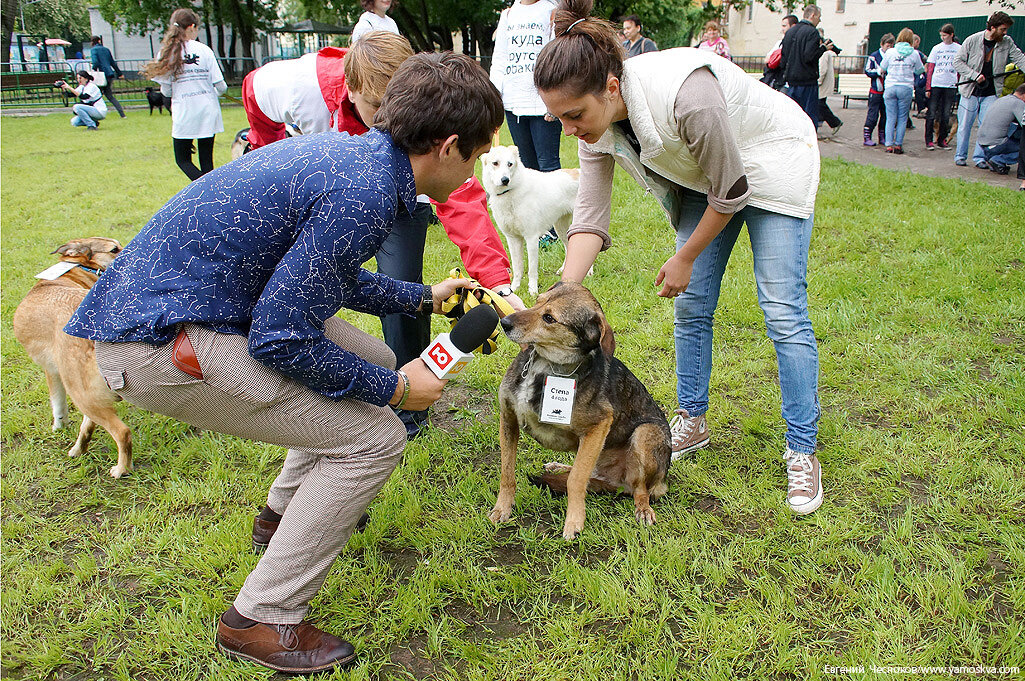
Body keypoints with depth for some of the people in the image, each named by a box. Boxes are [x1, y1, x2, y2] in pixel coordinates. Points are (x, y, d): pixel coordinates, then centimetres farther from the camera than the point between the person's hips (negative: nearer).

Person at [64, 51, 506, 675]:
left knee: (376, 361, 18)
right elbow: (277, 338, -21)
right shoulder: (366, 193, -24)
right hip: (157, 342, -10)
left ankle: (288, 509, 39)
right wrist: (391, 389, -9)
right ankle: (260, 622, 4)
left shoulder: (354, 152, 7)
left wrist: (423, 298, 30)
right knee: (375, 437, -10)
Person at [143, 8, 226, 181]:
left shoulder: (167, 52, -3)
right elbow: (220, 86, -5)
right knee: (206, 160, 11)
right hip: (208, 114, 1)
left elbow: (166, 91, -2)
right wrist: (221, 90, 18)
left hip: (183, 115, 0)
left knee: (182, 159, 10)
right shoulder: (204, 50, -4)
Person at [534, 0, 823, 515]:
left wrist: (685, 258, -13)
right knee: (691, 305, 5)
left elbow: (730, 191, -26)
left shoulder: (685, 93, -40)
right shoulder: (597, 122, -18)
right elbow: (590, 216, -18)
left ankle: (802, 452, 3)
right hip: (703, 177, 6)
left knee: (783, 312, -8)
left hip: (771, 164, -6)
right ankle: (692, 421, 23)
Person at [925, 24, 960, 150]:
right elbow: (930, 69, 5)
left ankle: (942, 140, 11)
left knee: (946, 115, 3)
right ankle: (929, 141, 3)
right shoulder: (936, 48, 6)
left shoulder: (959, 49, 7)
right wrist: (928, 87, -2)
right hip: (935, 84, -1)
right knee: (931, 113, -3)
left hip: (950, 85, 1)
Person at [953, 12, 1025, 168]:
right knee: (965, 125, 3)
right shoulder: (972, 40, -6)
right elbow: (958, 61, -5)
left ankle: (979, 157, 7)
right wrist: (974, 75, -15)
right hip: (970, 91, -2)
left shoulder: (1007, 43, 3)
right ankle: (960, 155, 16)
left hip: (991, 93, 2)